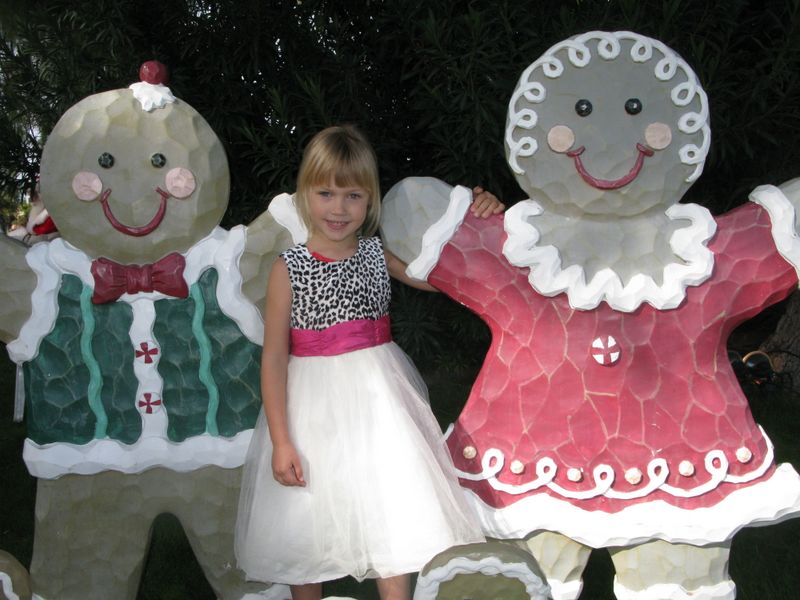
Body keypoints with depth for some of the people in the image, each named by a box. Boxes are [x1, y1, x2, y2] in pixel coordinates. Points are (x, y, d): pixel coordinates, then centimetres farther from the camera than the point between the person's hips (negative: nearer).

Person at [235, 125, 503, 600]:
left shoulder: (377, 254, 2)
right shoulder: (289, 269, -8)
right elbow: (274, 358, -8)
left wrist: (477, 220, -1)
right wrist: (280, 440, -11)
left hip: (378, 396, 3)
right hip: (315, 404, -2)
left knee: (389, 511, 2)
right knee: (308, 517, 10)